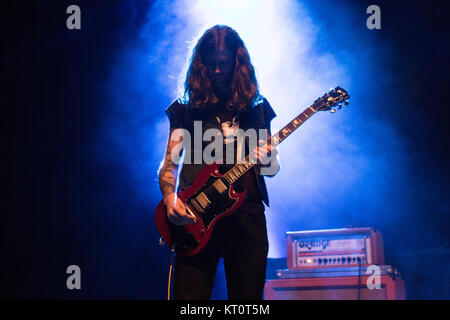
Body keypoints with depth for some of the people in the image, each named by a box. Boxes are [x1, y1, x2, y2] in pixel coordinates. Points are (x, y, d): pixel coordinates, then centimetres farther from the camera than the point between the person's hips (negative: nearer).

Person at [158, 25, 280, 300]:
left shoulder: (256, 107, 14)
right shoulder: (187, 108, 11)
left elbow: (272, 169, 15)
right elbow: (169, 163, 8)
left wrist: (268, 160, -10)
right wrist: (170, 199, -12)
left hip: (246, 213, 1)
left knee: (247, 301, -1)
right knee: (189, 296, -9)